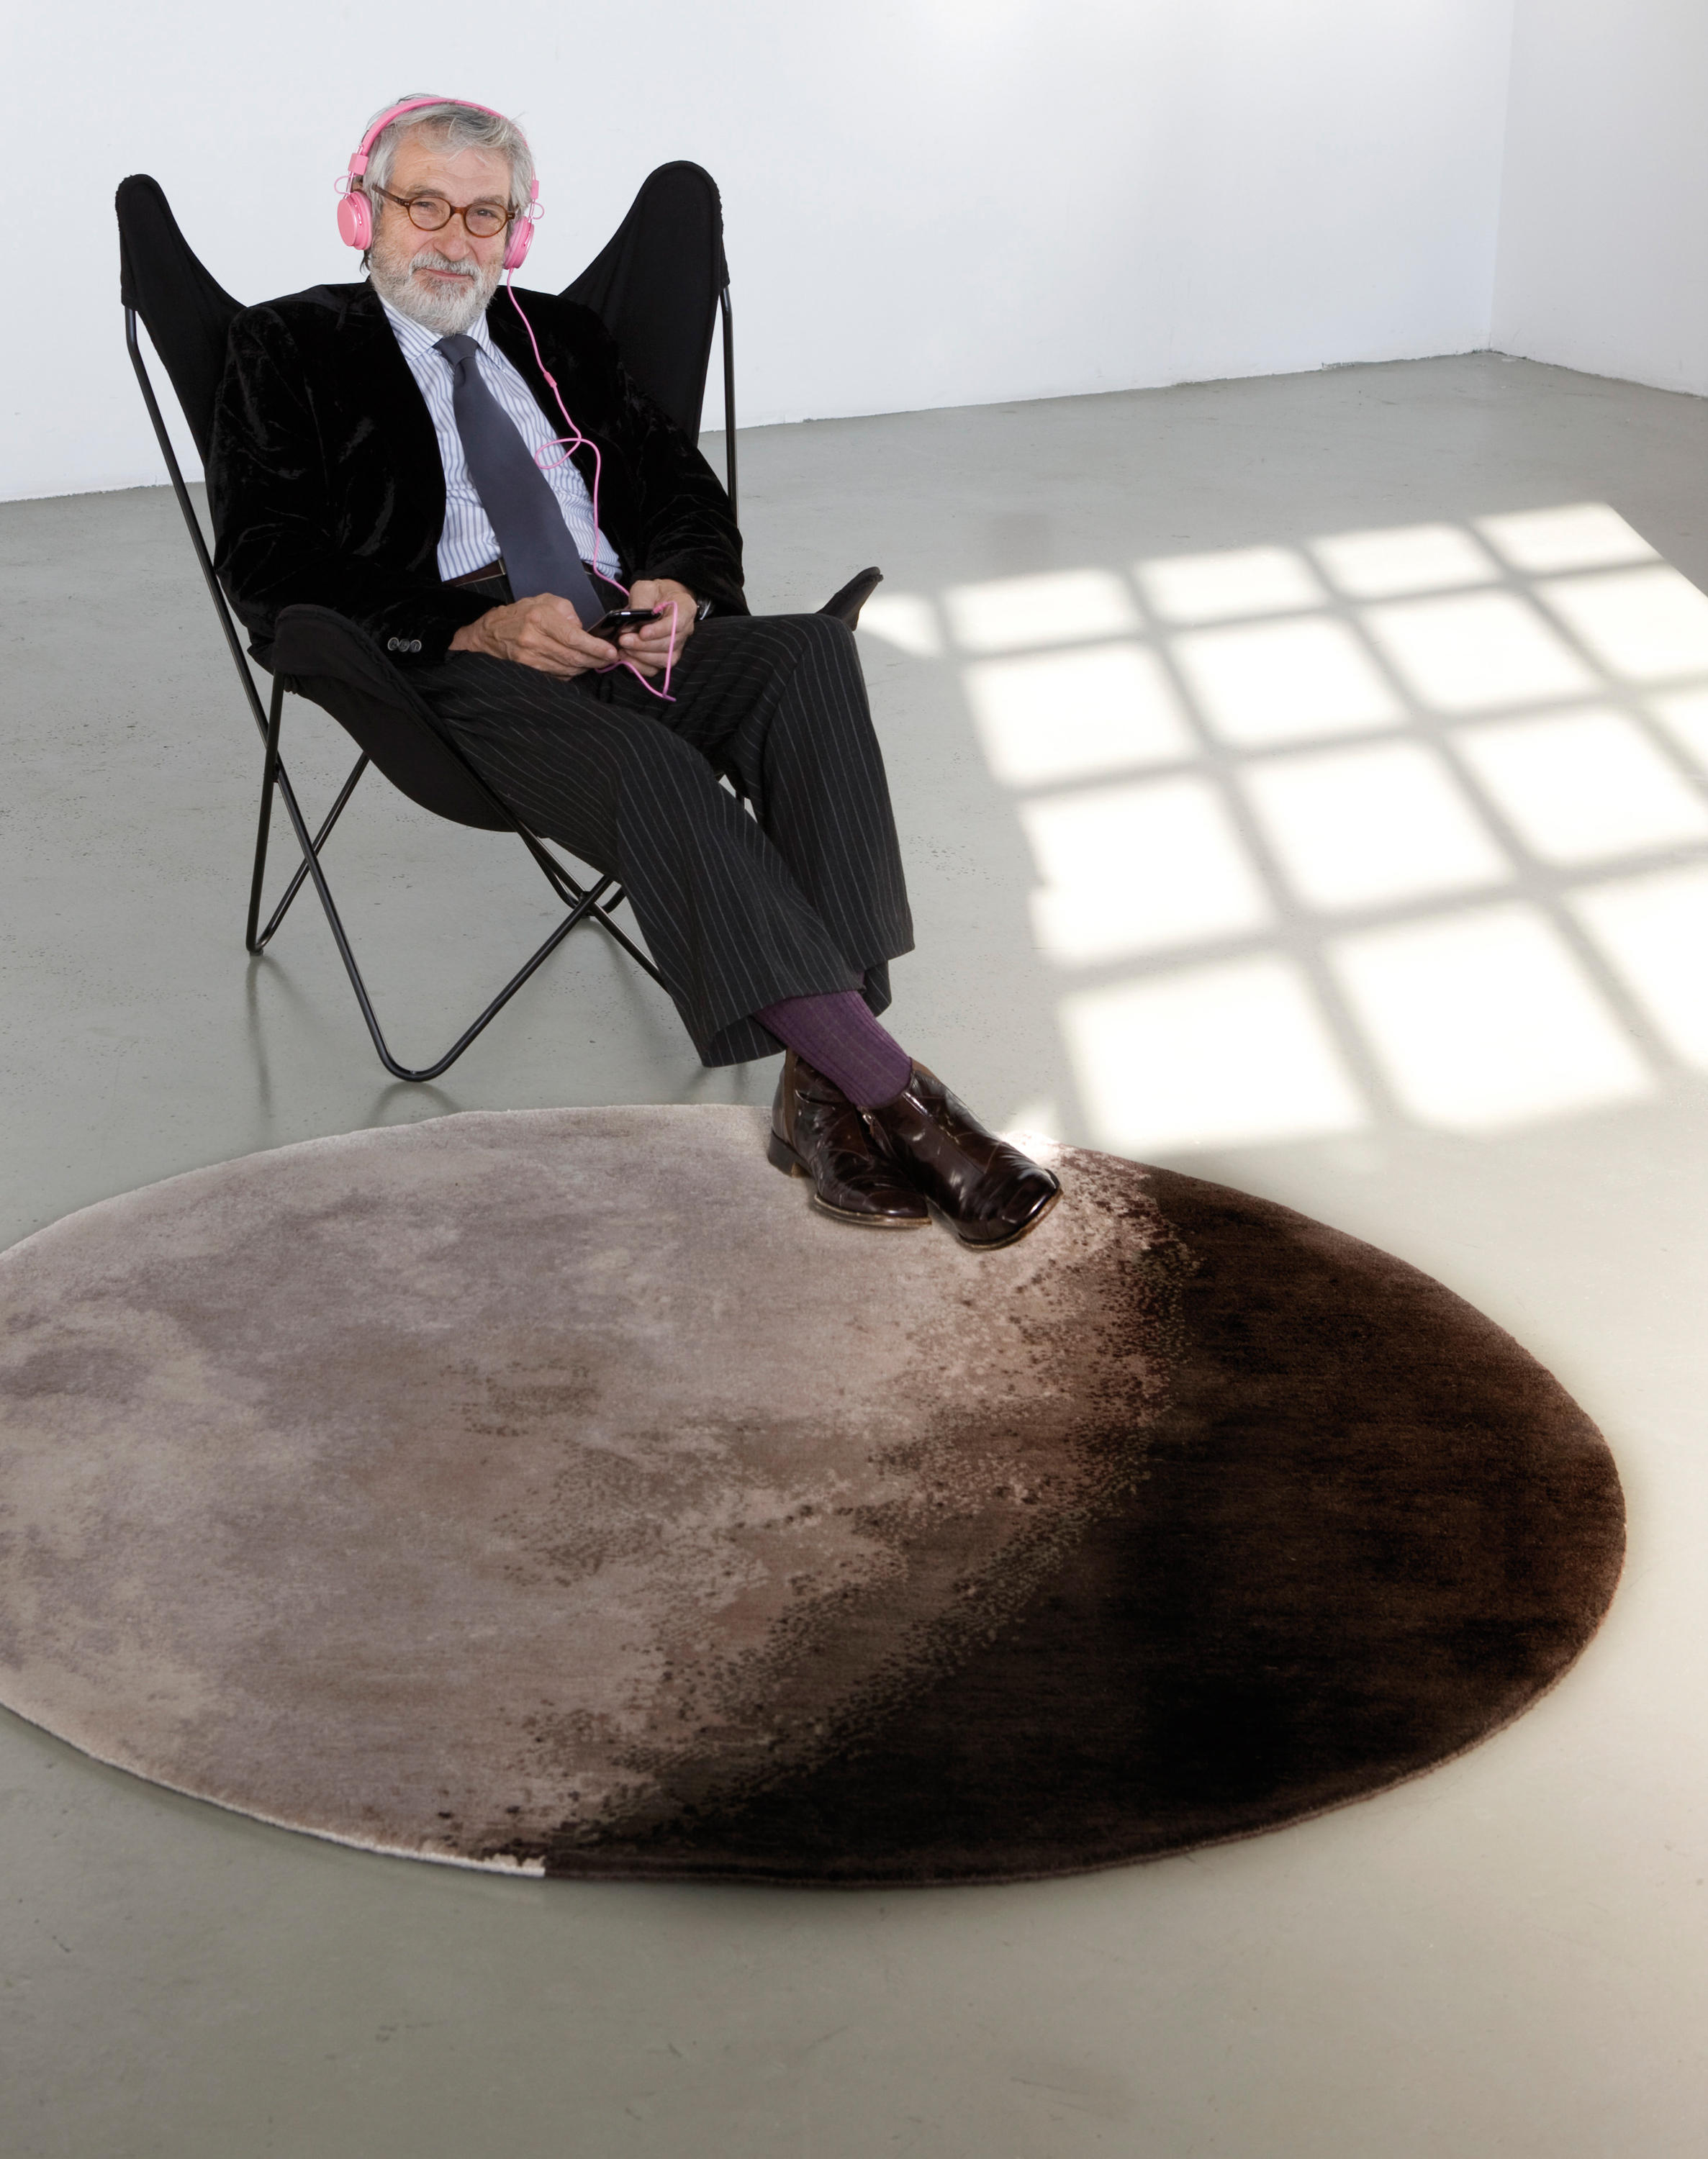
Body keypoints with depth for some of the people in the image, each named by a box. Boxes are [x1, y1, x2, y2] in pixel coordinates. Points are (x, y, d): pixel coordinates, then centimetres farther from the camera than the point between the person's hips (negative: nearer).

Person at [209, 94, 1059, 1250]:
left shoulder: (558, 337, 28)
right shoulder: (293, 350, 13)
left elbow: (685, 489, 23)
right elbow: (269, 568, 0)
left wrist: (682, 587, -3)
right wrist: (474, 626, -14)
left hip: (625, 631, 5)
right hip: (458, 669, -4)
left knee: (809, 653, -28)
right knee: (650, 771, -36)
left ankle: (823, 1083, -36)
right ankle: (894, 1094, -39)